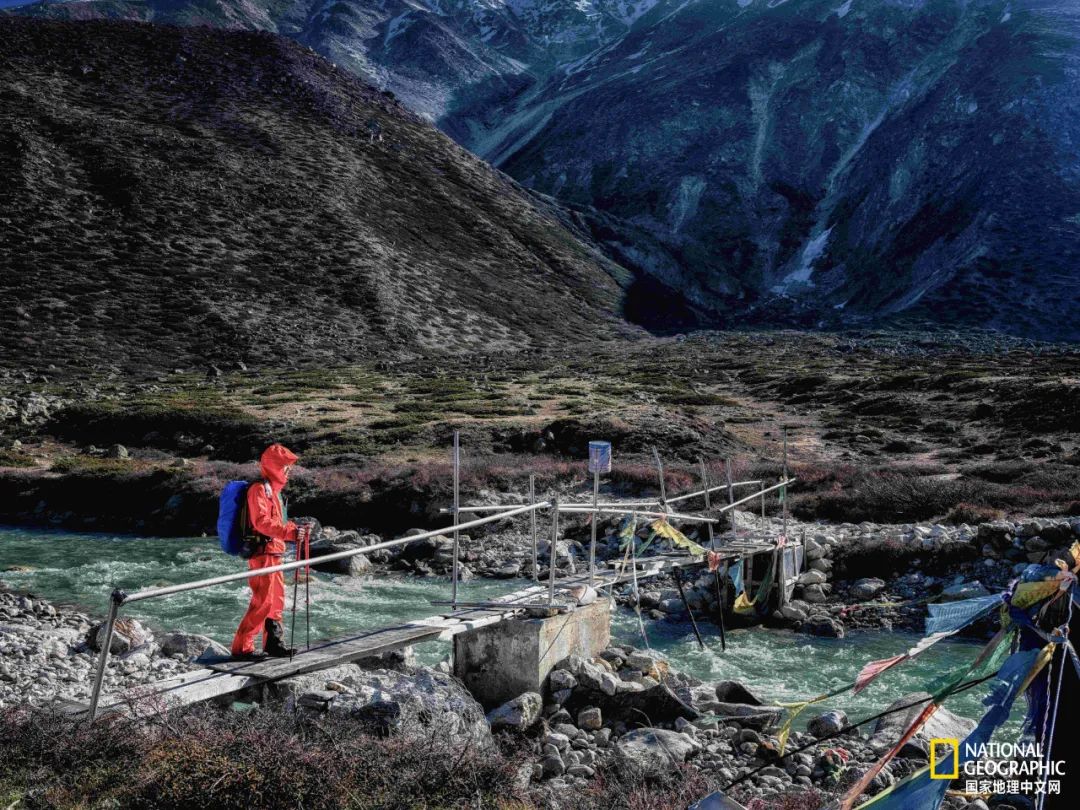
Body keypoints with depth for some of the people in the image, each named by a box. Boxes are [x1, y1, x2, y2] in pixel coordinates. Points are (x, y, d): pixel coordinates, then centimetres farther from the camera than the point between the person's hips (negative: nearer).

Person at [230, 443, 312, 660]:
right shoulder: (259, 489, -12)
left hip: (274, 554, 10)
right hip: (262, 553, -10)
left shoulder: (274, 491, 20)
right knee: (263, 601, -11)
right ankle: (241, 647, -5)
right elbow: (262, 522, -25)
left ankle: (273, 643, 25)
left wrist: (296, 529, 12)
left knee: (276, 600, 15)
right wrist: (289, 532, -34)